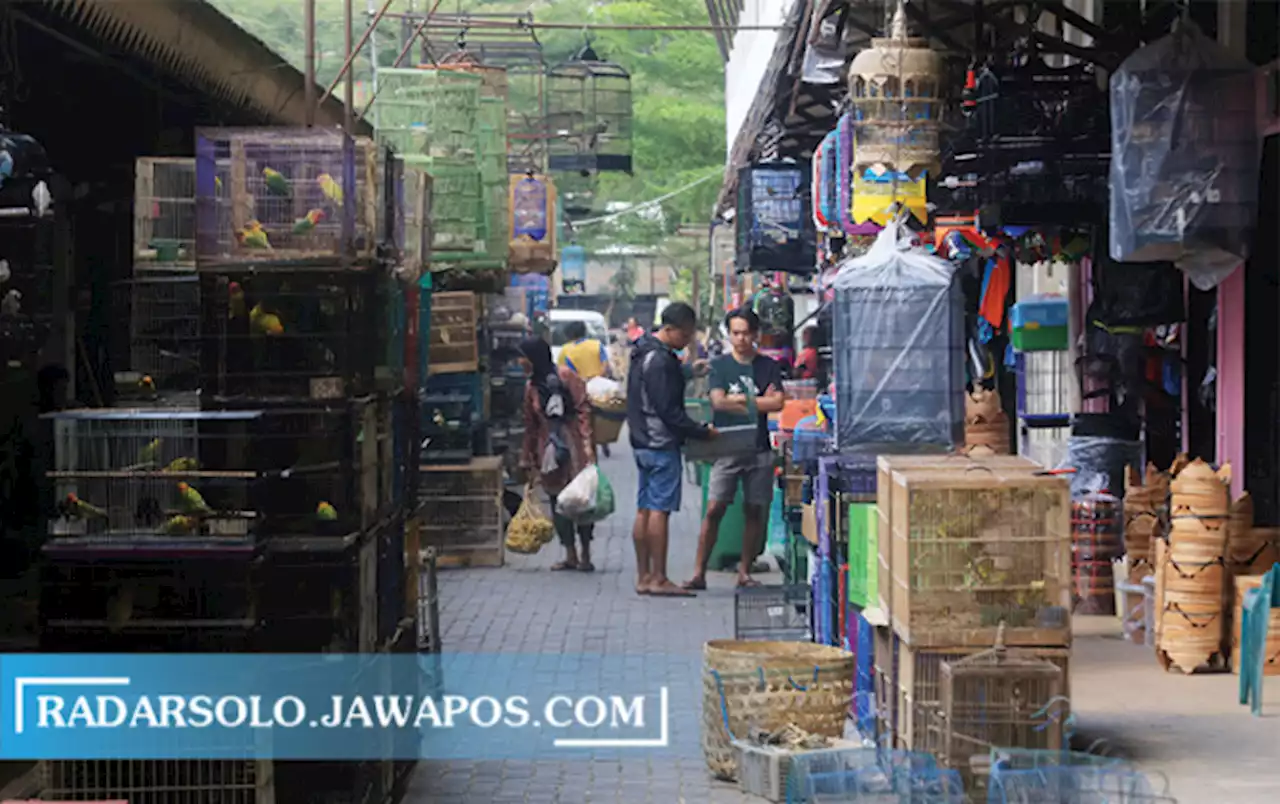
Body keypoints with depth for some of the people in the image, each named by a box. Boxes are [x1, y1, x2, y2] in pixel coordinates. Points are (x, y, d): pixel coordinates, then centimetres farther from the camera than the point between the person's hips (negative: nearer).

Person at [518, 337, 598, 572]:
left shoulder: (566, 377, -6)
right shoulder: (531, 387, 11)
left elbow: (583, 410, -10)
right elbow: (531, 426, 17)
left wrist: (587, 444, -18)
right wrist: (527, 459, 18)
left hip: (574, 448, -6)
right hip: (549, 453, 6)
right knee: (558, 504, 6)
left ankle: (585, 555, 5)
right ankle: (570, 556, 14)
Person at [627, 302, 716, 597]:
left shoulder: (645, 353, 14)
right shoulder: (660, 360, -18)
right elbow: (669, 410, -19)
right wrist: (702, 431, -13)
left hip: (643, 442, 10)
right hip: (661, 444, -10)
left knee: (644, 510, 10)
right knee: (660, 510, -8)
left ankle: (643, 576, 14)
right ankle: (659, 579, -7)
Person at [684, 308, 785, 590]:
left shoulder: (769, 367, 7)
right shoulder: (719, 365, 5)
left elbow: (778, 403, -5)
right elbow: (718, 401, -8)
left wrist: (738, 400, -7)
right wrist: (759, 401, -8)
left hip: (758, 449, 2)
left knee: (754, 512, 5)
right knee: (714, 509, -7)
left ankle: (744, 572, 14)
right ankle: (699, 573, -3)